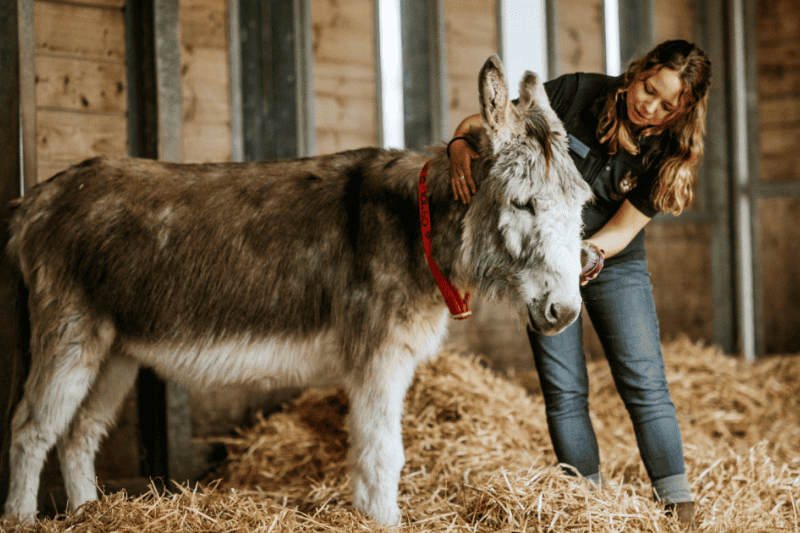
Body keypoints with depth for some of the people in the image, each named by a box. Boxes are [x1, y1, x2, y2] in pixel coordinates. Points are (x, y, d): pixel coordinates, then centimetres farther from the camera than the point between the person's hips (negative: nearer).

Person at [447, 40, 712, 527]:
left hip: (615, 264, 0)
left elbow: (622, 230, -15)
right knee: (564, 393, -1)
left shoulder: (668, 155, -14)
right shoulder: (577, 93, -16)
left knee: (645, 385, -7)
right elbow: (488, 121, -9)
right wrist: (461, 145, -30)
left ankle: (681, 511, -2)